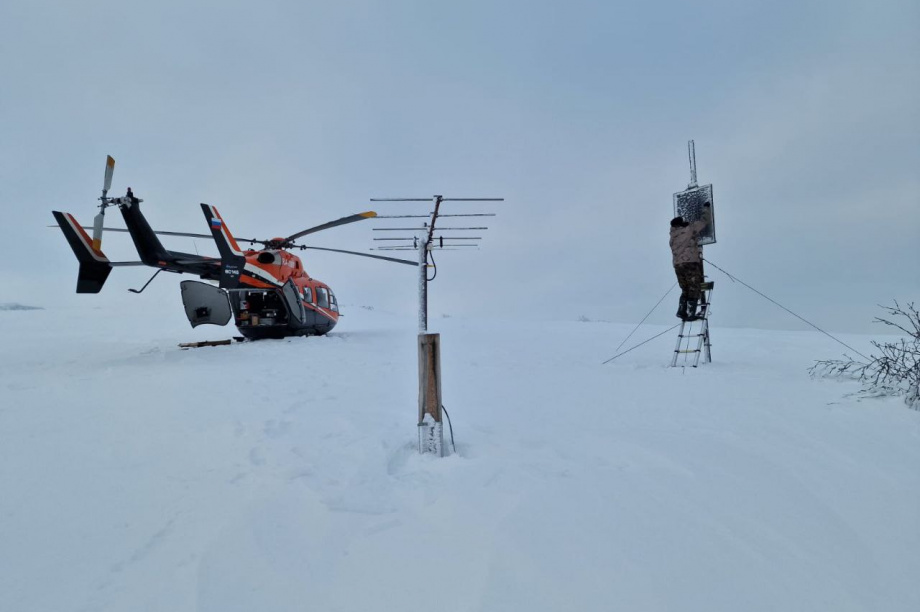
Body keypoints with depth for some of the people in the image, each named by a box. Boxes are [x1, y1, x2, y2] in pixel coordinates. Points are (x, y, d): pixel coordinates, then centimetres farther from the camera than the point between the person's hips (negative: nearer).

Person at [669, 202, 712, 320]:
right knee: (694, 290, 1)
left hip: (677, 265, 6)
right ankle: (691, 314, -2)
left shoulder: (673, 236, 14)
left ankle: (681, 311, 12)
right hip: (691, 263, -6)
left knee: (685, 290, 18)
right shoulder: (689, 230, -1)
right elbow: (705, 221, 6)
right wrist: (707, 208, 21)